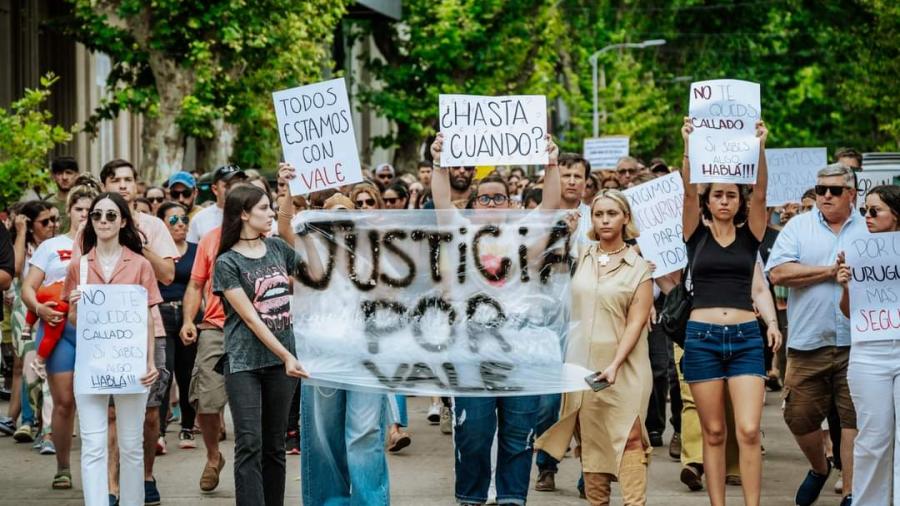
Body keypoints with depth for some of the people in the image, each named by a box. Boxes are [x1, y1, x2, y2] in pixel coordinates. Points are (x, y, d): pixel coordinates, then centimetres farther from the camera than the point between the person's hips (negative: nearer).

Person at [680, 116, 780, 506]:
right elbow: (689, 192, -7)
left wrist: (760, 148, -21)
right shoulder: (697, 234, 7)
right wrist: (689, 148, -21)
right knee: (714, 433, 5)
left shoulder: (750, 235, 7)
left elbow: (760, 193, -7)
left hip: (746, 338, 0)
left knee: (749, 431, -9)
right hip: (702, 338, 0)